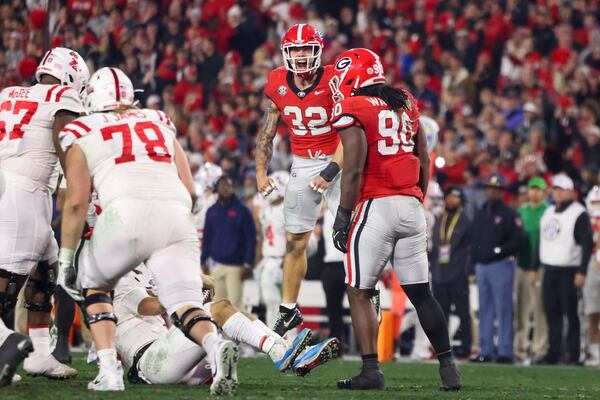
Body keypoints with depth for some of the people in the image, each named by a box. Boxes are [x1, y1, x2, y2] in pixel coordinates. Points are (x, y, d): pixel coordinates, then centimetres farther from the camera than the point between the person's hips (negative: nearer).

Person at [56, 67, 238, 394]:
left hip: (127, 214, -2)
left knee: (93, 283, 24)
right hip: (177, 215, 2)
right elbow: (189, 190, 22)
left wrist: (66, 260, 15)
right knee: (185, 306, 2)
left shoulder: (82, 134, 18)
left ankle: (109, 371, 8)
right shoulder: (160, 124, 28)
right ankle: (216, 346, -32)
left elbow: (76, 202, 8)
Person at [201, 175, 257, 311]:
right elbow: (207, 238, 14)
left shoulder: (242, 210, -4)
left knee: (235, 302, -9)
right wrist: (204, 261, 8)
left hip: (236, 266, -5)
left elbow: (251, 238, -6)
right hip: (217, 265, 5)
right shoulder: (212, 212, 9)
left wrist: (248, 264, -12)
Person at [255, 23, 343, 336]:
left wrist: (332, 170, -23)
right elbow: (267, 133, 10)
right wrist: (261, 171, 4)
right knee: (295, 241, 7)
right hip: (302, 165, 4)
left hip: (336, 160, -4)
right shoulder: (277, 84, -2)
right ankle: (289, 310, 17)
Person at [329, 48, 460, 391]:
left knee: (360, 294, 2)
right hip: (411, 206, 6)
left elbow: (354, 172, -12)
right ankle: (449, 367, 7)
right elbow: (424, 162, 17)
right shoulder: (406, 105, 14)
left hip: (376, 206, -6)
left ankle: (371, 371, -3)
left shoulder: (354, 111, -7)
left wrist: (343, 217, -7)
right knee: (421, 293, 10)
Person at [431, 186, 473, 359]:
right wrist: (433, 271, 12)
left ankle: (463, 347, -2)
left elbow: (471, 248, -2)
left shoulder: (466, 222, 0)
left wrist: (466, 271, -10)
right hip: (439, 276, 5)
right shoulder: (438, 222, 16)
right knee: (441, 313, 6)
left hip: (458, 276, -5)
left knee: (461, 312, -3)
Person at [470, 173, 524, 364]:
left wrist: (498, 250, -15)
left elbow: (518, 240, -11)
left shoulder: (509, 214, -4)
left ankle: (505, 352, -8)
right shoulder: (480, 214, 18)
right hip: (482, 267, 7)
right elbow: (473, 240, 22)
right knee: (484, 311, 8)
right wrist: (474, 260, 9)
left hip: (501, 265, -7)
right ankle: (485, 351, 12)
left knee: (503, 310, -8)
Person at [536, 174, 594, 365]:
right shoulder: (548, 212, 16)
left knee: (571, 314, -5)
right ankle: (553, 354, 10)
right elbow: (542, 240, 21)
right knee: (552, 314, 6)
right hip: (549, 269, 6)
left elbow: (587, 244, -10)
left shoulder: (579, 214, -7)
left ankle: (574, 355, -3)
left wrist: (582, 272, -15)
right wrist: (535, 266, 16)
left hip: (569, 271, -6)